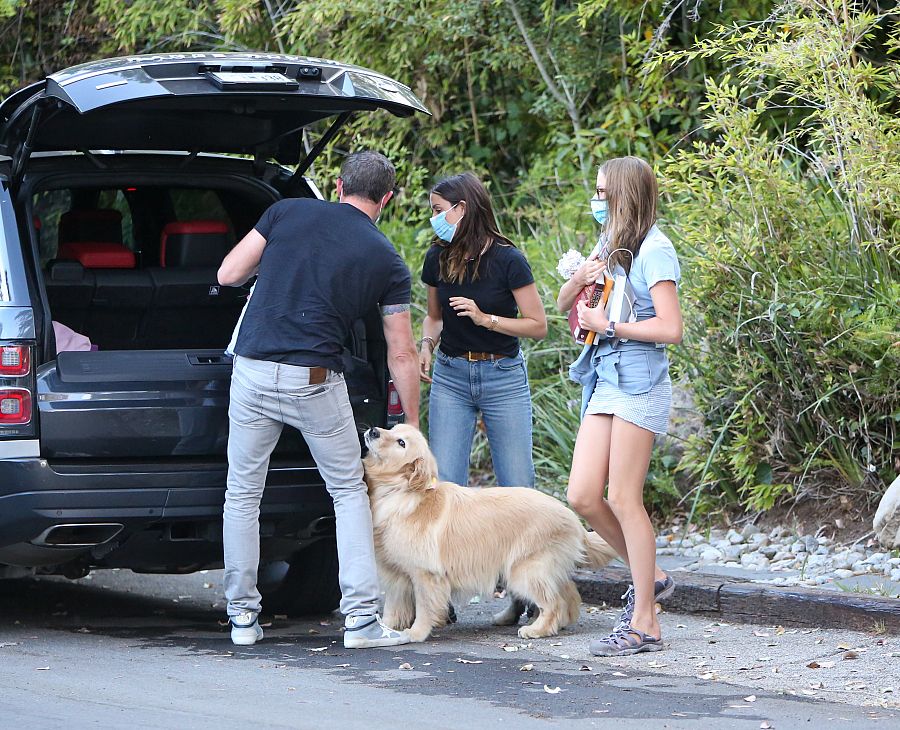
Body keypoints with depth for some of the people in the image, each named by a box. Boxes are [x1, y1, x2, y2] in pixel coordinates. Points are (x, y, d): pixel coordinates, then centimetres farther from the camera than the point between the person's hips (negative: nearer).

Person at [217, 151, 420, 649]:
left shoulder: (288, 212, 5)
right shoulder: (387, 261, 5)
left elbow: (228, 275, 6)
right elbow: (401, 355, 7)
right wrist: (412, 426, 16)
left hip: (252, 373, 1)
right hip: (315, 382, -1)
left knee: (242, 495, 12)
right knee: (348, 492, 12)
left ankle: (242, 616, 14)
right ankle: (361, 617, 4)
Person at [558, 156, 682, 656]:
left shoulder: (654, 249, -10)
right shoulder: (610, 245, 17)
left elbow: (670, 329, -17)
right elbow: (563, 303, 24)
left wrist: (607, 325, -13)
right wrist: (581, 278, 3)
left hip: (639, 379, -9)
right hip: (605, 378, 9)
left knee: (623, 500, -7)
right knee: (583, 497, 2)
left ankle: (644, 625, -1)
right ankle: (651, 578, 20)